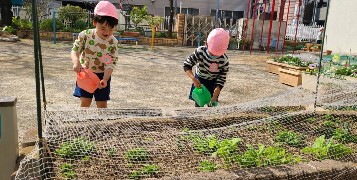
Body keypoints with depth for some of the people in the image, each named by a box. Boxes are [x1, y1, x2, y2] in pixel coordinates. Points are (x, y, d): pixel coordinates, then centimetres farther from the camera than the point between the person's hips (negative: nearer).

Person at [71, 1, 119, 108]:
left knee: (102, 104, 6)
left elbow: (111, 64, -15)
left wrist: (105, 79, -30)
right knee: (85, 101, 5)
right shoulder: (85, 35, -12)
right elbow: (75, 50, -11)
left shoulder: (113, 43, -14)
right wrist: (76, 62, -34)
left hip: (102, 76, 0)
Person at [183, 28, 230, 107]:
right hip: (199, 79, 1)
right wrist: (194, 79, -40)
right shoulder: (200, 51, -28)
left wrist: (215, 96, -33)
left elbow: (221, 80, -23)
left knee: (212, 104, -1)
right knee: (198, 102, 3)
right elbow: (186, 65, -24)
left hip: (213, 82, 0)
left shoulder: (224, 61, -28)